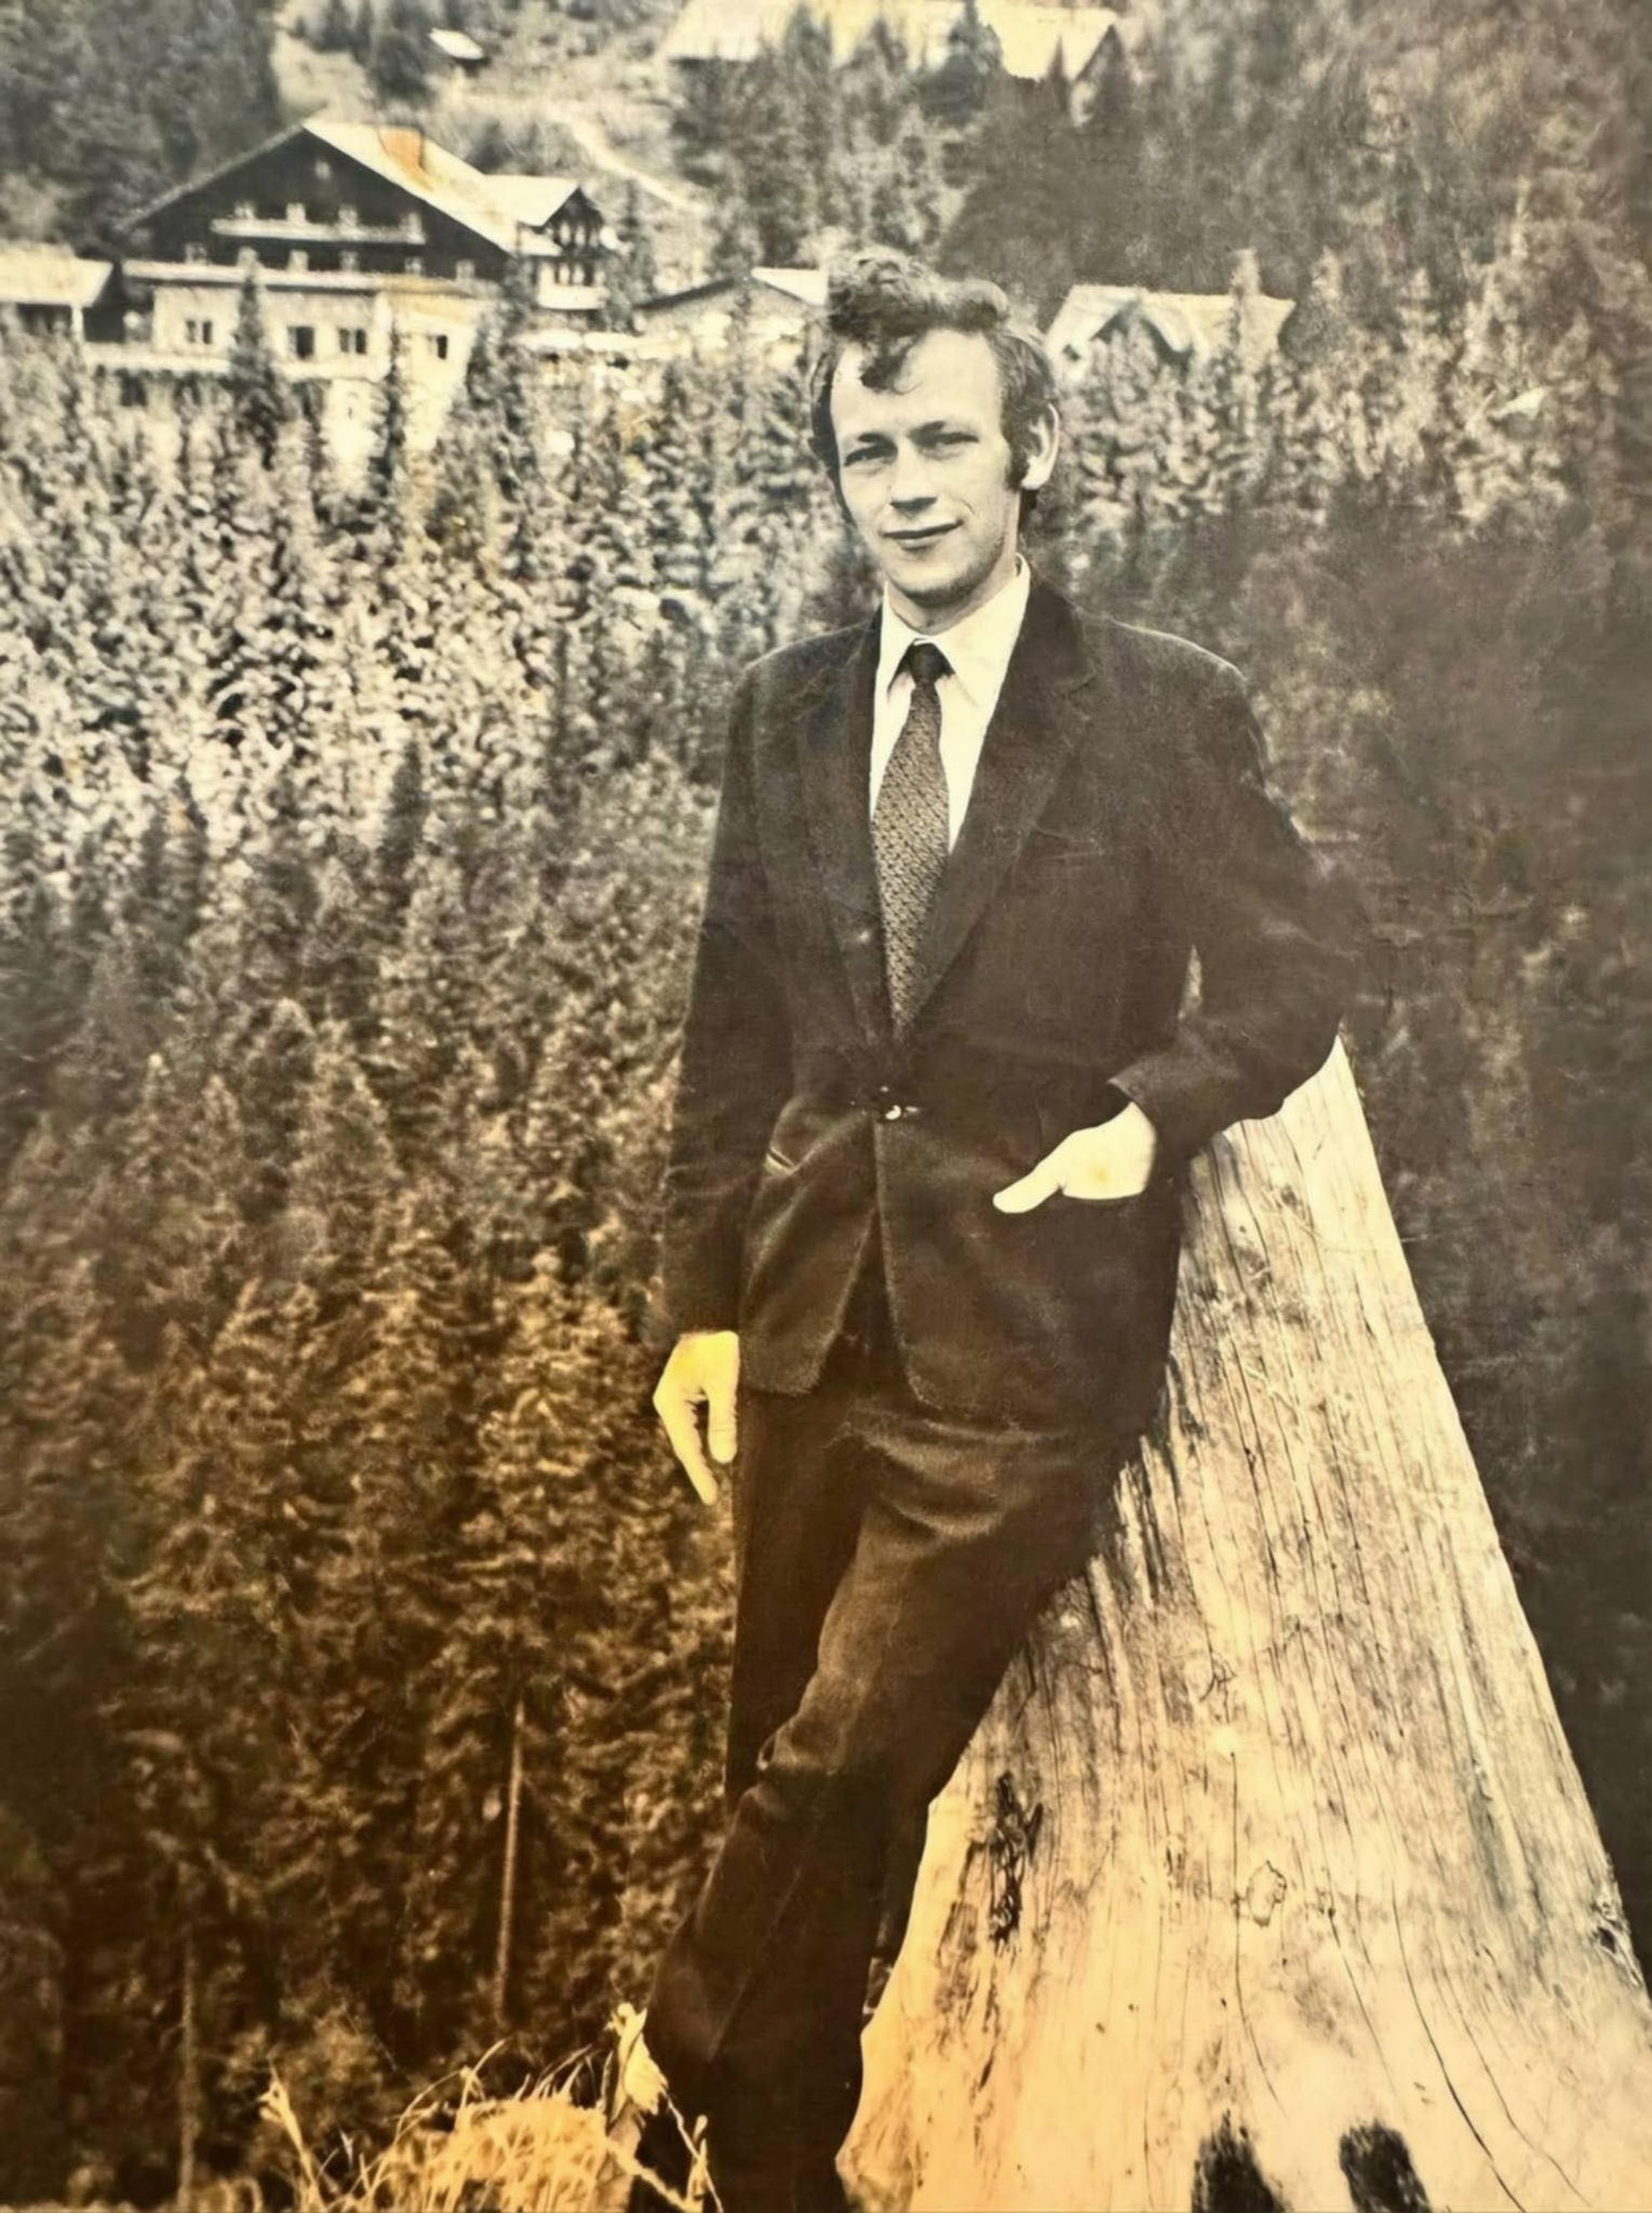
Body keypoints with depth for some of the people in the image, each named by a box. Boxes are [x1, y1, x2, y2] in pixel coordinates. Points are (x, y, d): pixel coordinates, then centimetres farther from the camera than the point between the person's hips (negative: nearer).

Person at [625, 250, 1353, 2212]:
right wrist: (701, 1297, 6)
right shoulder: (784, 710, 8)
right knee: (787, 1764, 14)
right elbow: (731, 1028, 10)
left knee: (845, 1763, -8)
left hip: (1021, 1334, -4)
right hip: (810, 1319, 4)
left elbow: (1288, 981, 2)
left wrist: (1153, 1106, -17)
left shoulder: (1169, 709, -2)